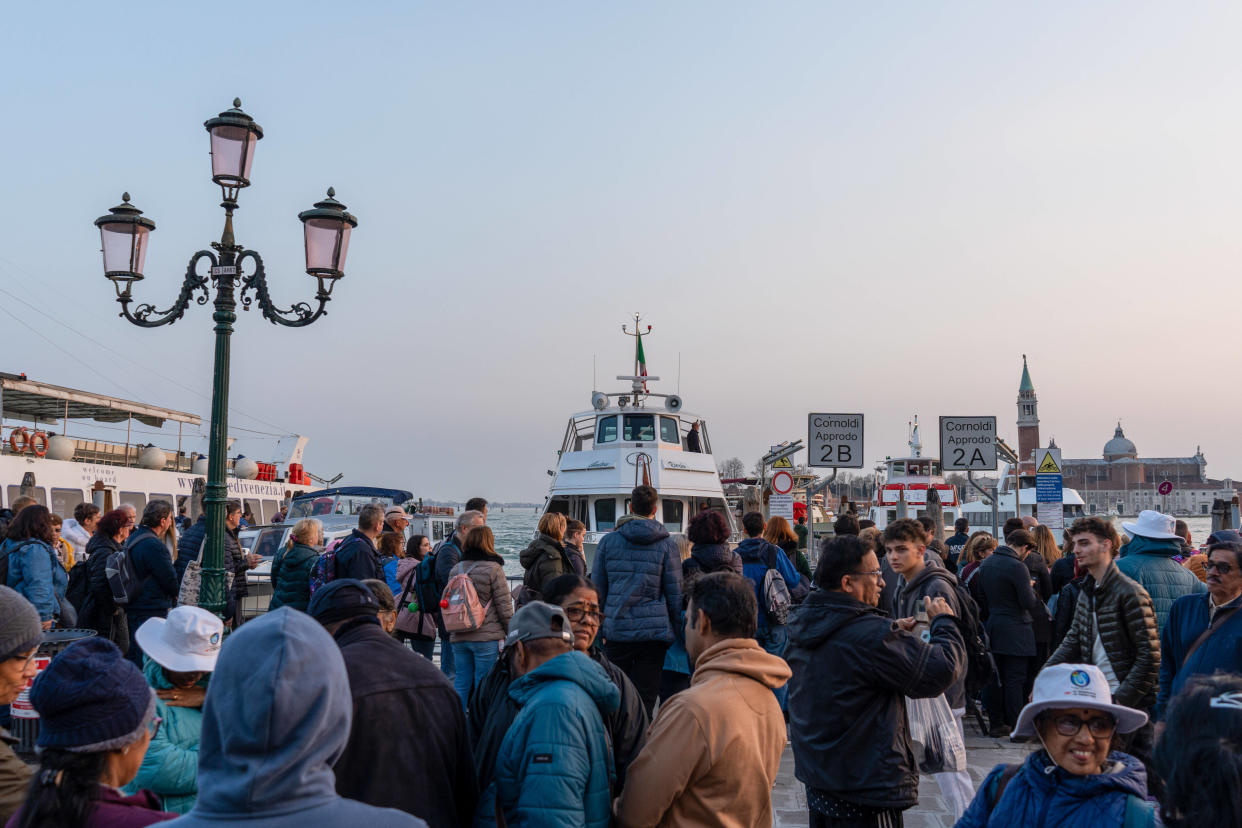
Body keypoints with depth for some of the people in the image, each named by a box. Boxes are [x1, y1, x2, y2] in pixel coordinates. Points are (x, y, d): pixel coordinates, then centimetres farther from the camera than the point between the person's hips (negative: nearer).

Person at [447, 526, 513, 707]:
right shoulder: (493, 569, -8)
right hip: (487, 638, -5)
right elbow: (504, 606, -8)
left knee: (461, 681, 12)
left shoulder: (455, 570, 8)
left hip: (459, 637, 5)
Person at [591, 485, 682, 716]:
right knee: (645, 699, 3)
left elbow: (598, 589, 7)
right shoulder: (667, 544, -1)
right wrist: (676, 631, 11)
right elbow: (675, 594, 1)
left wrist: (601, 628, 15)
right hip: (655, 632, -1)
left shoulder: (608, 541, 3)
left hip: (617, 630, 1)